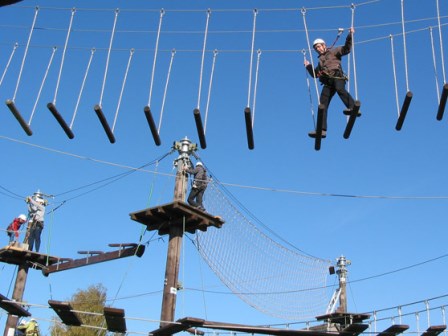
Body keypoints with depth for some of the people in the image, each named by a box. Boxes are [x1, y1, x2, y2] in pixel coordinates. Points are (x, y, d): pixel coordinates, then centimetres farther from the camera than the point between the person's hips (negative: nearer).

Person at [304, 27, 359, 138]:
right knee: (323, 105, -7)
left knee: (339, 89, -40)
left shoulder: (333, 51, 18)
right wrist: (308, 66, 35)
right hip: (327, 82, 6)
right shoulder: (320, 60, 35)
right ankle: (322, 129, -13)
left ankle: (354, 108, -53)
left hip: (337, 76, -6)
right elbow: (315, 74, 42)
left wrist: (350, 36, -8)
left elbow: (346, 49, 1)